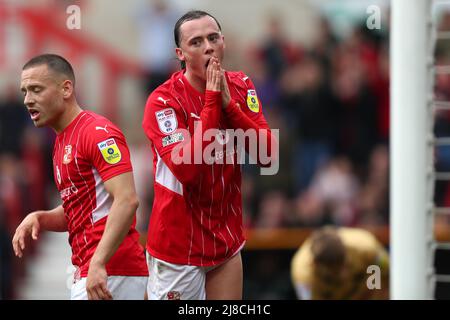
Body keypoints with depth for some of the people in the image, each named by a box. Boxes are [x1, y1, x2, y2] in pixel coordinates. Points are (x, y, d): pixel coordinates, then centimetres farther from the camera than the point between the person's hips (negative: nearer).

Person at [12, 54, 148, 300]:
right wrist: (39, 219, 6)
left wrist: (98, 264, -28)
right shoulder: (62, 142, 18)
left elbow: (127, 200, -21)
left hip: (111, 272, -9)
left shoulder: (97, 132, -11)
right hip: (85, 271, 9)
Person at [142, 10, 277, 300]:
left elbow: (268, 156, -5)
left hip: (227, 242, 5)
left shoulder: (241, 86, 2)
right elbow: (186, 169, -26)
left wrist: (229, 103, -15)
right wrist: (212, 101, -23)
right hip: (178, 246, -5)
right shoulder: (164, 100, -14)